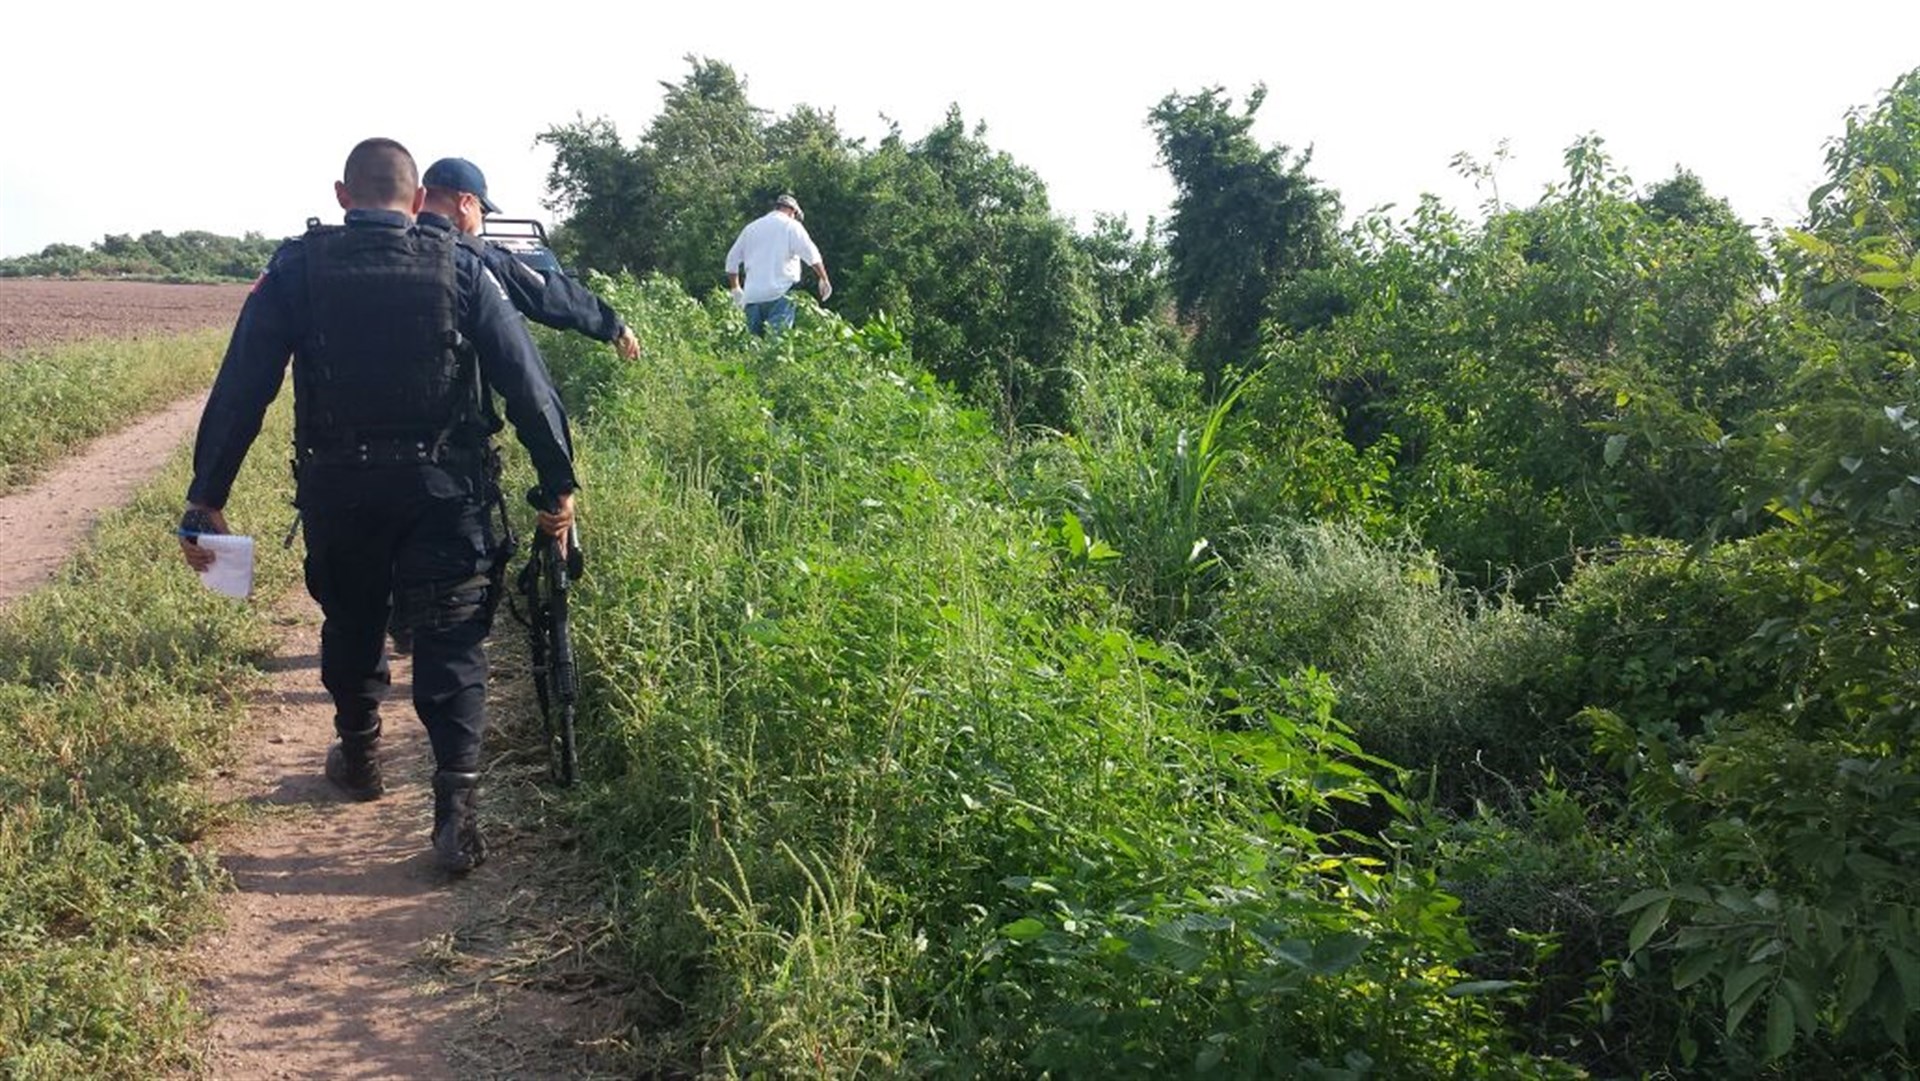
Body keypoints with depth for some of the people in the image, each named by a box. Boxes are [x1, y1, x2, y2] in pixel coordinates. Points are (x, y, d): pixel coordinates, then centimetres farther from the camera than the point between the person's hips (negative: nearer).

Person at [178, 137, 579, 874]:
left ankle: (358, 757, 43)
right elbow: (524, 380, -5)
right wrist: (558, 482, 2)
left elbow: (241, 386, -5)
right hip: (441, 488, -1)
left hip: (337, 488, 2)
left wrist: (206, 496, -1)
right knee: (451, 643, 4)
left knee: (351, 624, 24)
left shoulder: (297, 267, -2)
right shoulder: (458, 268, -3)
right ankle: (456, 805, -6)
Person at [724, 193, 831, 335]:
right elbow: (811, 255, -5)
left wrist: (735, 289, 31)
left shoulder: (751, 227, 19)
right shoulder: (791, 225, 3)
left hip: (752, 296, 5)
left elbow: (732, 260, 22)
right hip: (781, 293, -4)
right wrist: (824, 279, 4)